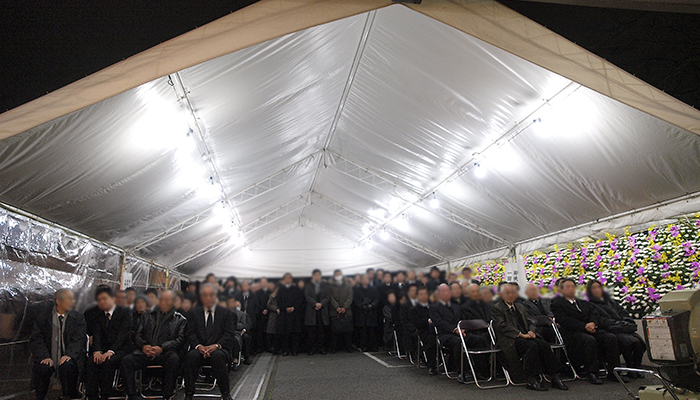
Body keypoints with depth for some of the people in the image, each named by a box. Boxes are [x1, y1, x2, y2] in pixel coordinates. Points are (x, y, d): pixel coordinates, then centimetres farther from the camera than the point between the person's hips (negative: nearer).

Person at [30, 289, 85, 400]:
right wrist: (45, 357, -18)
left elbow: (78, 340, -5)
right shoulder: (42, 317, 4)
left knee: (67, 367, -31)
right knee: (42, 369, -29)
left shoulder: (78, 319, 3)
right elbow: (36, 340, -2)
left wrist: (69, 354, -24)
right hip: (48, 357, 1)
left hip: (67, 358, -1)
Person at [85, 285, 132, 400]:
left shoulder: (125, 312, 2)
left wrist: (111, 351, -23)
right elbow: (97, 334, 3)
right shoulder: (97, 315, 18)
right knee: (91, 362, -26)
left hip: (120, 349, -4)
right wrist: (97, 351, -16)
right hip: (102, 348, 4)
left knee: (109, 362, -33)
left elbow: (123, 334, -9)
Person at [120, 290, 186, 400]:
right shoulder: (149, 316, 23)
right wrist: (143, 346, -4)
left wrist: (162, 348, -14)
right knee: (126, 361, -22)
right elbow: (137, 335, 18)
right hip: (146, 353, 4)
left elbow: (180, 340, 1)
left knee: (174, 359, -36)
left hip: (166, 353, -3)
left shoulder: (180, 320, 12)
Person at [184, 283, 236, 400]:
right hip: (199, 349, 2)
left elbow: (229, 334, 1)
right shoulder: (194, 313, 15)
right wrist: (198, 346, -14)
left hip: (220, 349, -1)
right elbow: (190, 334, 6)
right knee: (191, 356, -32)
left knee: (217, 356, -35)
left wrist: (216, 345, -16)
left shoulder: (226, 313, 10)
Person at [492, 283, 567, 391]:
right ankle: (532, 380, -26)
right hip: (510, 339, -6)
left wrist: (531, 331, 1)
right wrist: (520, 334, -15)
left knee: (544, 345, -21)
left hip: (525, 336, 7)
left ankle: (554, 378, -16)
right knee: (532, 346, -31)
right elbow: (502, 326, -9)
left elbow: (529, 322, 26)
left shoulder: (520, 307, 27)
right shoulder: (497, 308, 2)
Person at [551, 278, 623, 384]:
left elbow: (595, 313, 15)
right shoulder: (557, 304, 8)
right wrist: (584, 326, -16)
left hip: (592, 329, 6)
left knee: (611, 338, -19)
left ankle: (613, 372, -10)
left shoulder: (583, 302, 29)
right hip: (573, 333, -6)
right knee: (590, 340, -35)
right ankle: (591, 373, -23)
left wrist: (593, 323, -9)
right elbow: (565, 321, -6)